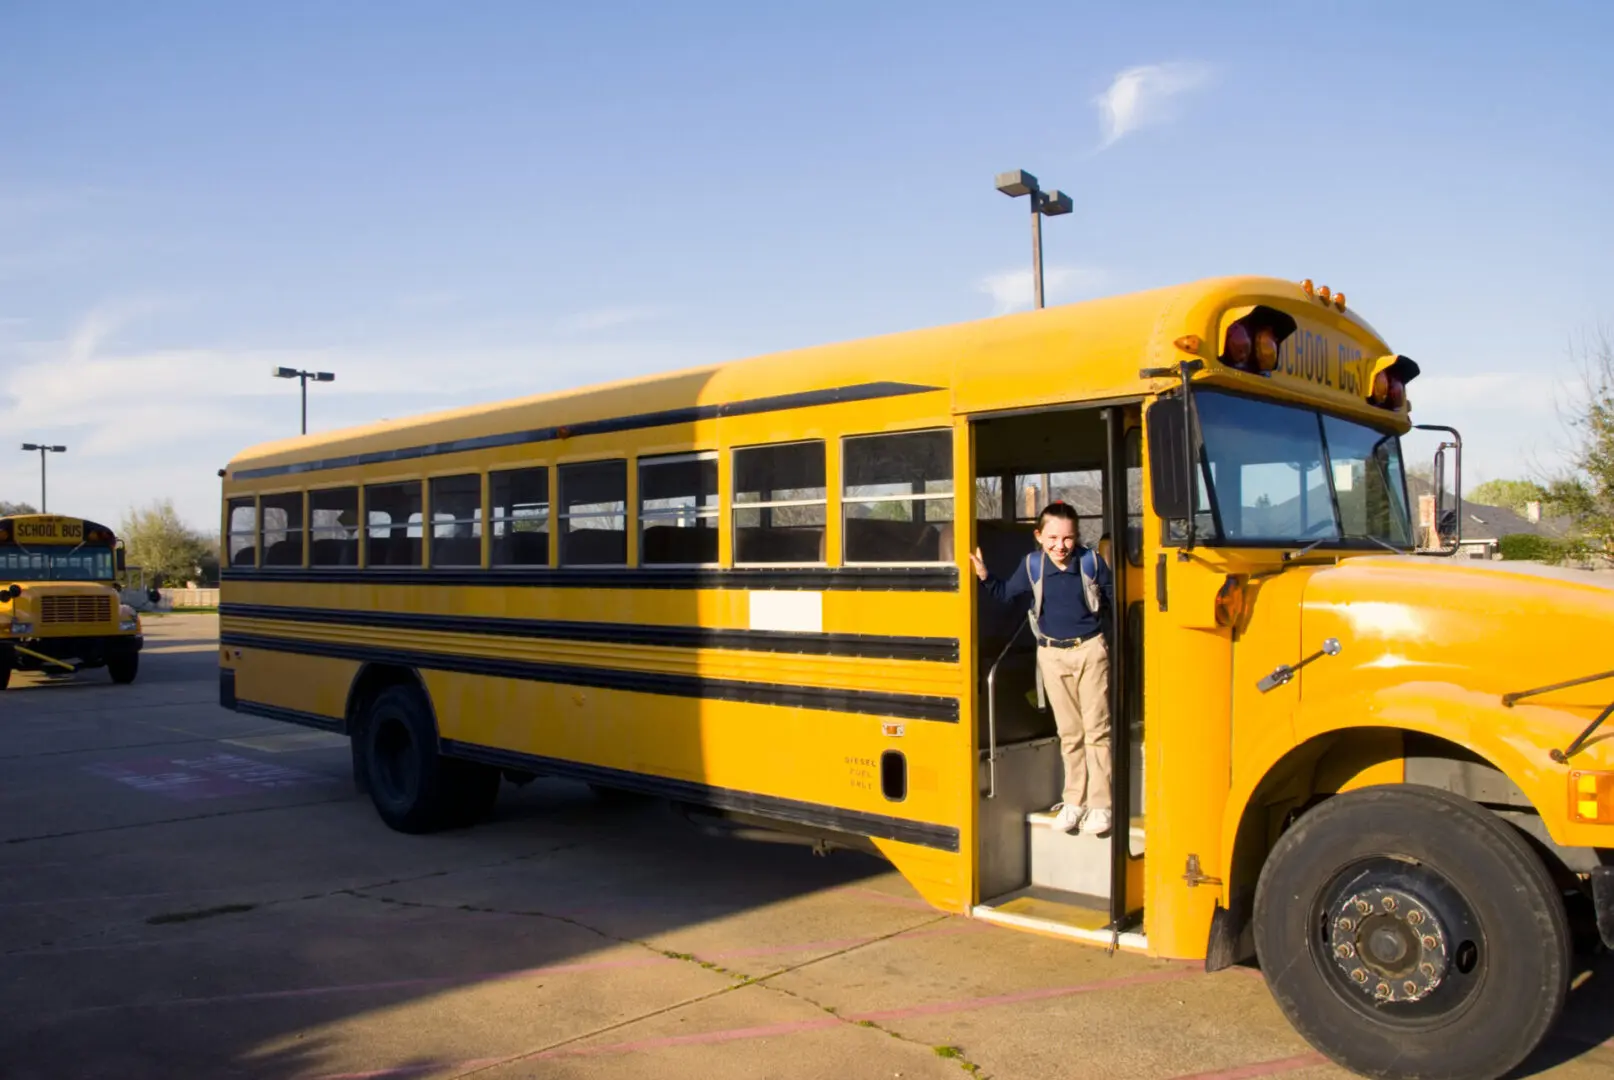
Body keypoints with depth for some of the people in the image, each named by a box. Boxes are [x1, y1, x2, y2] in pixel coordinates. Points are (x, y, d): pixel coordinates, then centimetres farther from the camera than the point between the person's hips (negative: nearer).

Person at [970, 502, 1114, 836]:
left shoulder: (1092, 561, -8)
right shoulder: (1031, 565, -3)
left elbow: (1113, 599, 2)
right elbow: (1005, 594, 10)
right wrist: (984, 575, -4)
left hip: (1090, 650, -2)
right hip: (1052, 654, 2)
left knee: (1096, 729, 1)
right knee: (1069, 732, 10)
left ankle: (1101, 805, 8)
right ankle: (1074, 800, 20)